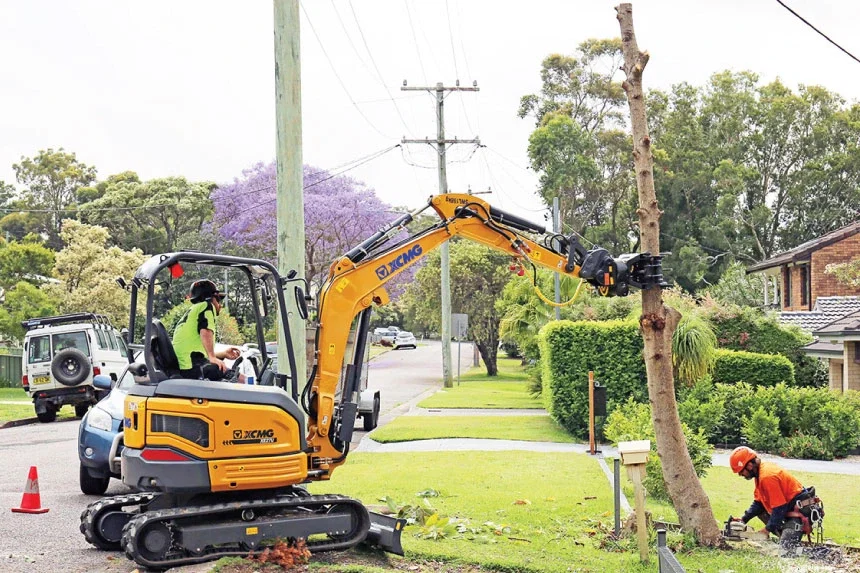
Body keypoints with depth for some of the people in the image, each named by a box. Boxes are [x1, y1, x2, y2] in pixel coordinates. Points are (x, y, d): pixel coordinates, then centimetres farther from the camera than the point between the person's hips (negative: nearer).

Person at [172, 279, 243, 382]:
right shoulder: (206, 305, 5)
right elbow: (205, 331, -15)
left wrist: (223, 354, 26)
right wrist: (212, 357, -20)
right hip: (194, 366, -10)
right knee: (241, 379, -16)